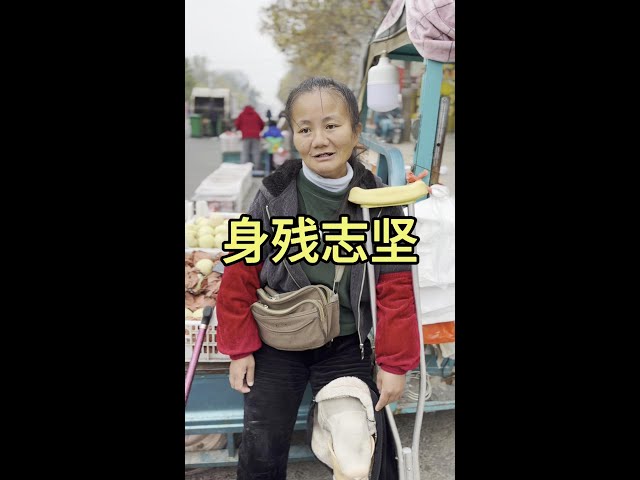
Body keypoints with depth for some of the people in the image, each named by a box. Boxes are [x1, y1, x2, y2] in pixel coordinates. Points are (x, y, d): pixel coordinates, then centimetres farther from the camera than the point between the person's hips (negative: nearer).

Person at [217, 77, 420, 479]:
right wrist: (240, 349, -2)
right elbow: (241, 274, -5)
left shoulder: (379, 202, -9)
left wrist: (395, 364, -5)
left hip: (348, 346, 0)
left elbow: (396, 290, -6)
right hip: (277, 344, 0)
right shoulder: (273, 196, -11)